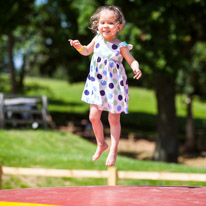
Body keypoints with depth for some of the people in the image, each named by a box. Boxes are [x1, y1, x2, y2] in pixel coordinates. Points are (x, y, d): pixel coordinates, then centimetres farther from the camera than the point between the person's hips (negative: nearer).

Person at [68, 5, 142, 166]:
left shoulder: (121, 46, -14)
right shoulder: (97, 40, -3)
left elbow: (132, 60, -6)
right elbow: (86, 51, 16)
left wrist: (136, 69, -28)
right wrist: (79, 46, -4)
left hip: (114, 86, -4)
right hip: (97, 85, 4)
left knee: (114, 119, 5)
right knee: (93, 117, 6)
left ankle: (113, 150, 21)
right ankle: (101, 144, 31)